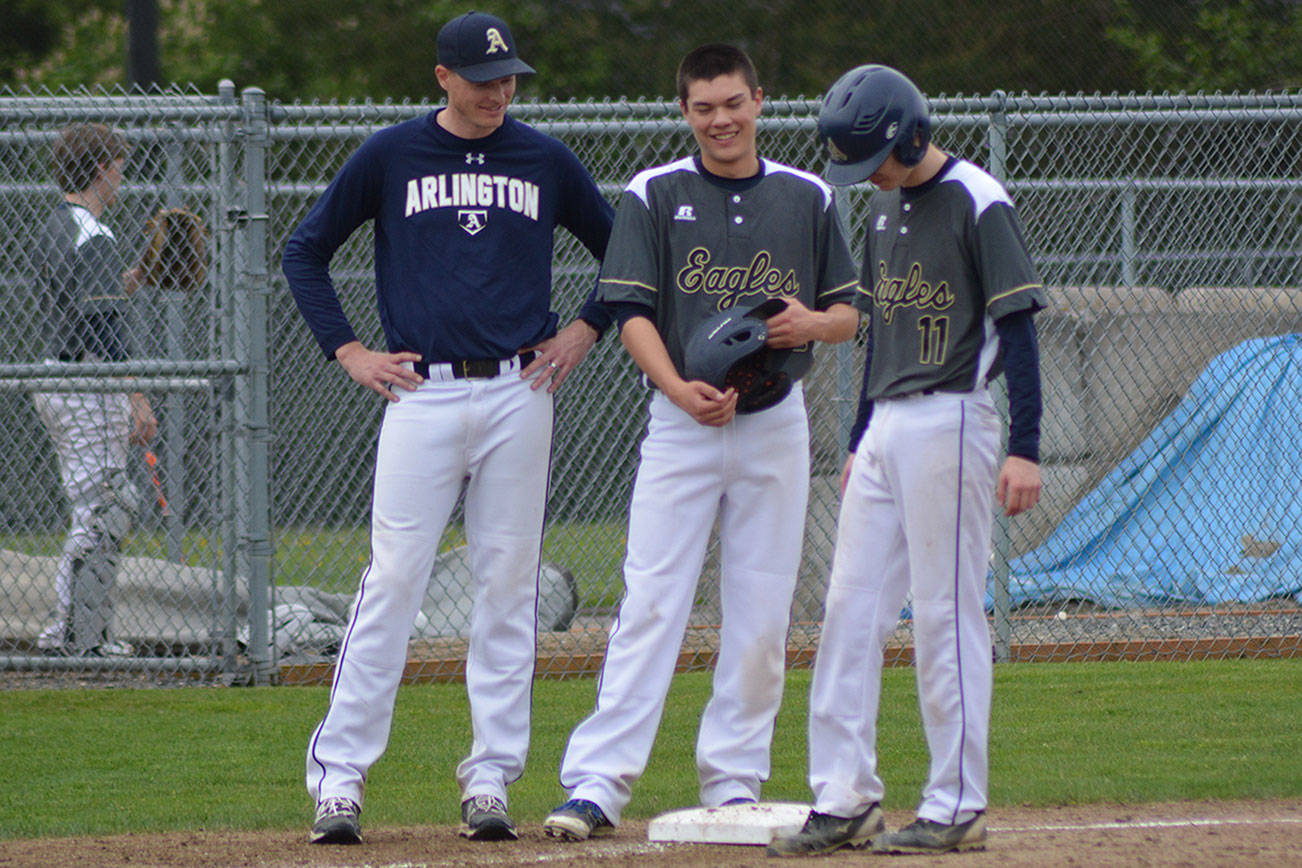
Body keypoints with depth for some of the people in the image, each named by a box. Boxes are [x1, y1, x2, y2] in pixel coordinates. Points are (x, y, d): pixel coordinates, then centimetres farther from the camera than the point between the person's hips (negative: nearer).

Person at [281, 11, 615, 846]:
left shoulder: (547, 161, 9)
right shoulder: (391, 156, 4)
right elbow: (306, 251, 11)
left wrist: (583, 332, 8)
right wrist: (348, 352, 4)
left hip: (518, 395, 2)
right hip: (422, 393, -2)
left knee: (508, 588, 2)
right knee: (393, 581, -8)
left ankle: (491, 779, 6)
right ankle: (339, 775, -6)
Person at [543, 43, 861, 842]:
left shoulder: (808, 199, 8)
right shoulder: (654, 197, 1)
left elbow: (850, 313, 12)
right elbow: (632, 313, -5)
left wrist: (811, 323, -12)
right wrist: (679, 388, -21)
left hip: (776, 423, 2)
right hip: (682, 419, -2)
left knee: (761, 611, 3)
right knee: (650, 603, -9)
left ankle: (735, 780, 11)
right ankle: (598, 784, -13)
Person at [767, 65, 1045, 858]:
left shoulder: (978, 204, -10)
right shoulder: (887, 205, 14)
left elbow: (1016, 326, -13)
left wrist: (1024, 449, -19)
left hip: (952, 422, -8)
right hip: (885, 426, 8)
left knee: (948, 615, -6)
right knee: (852, 609, 6)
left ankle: (958, 807, -1)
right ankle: (844, 800, 9)